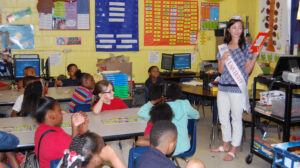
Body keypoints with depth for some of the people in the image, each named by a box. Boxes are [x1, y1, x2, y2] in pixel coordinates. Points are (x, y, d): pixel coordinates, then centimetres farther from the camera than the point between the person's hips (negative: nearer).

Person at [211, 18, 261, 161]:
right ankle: (225, 145, 31)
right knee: (223, 117, 14)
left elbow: (247, 71, -5)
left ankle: (233, 150, 14)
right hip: (223, 86, 5)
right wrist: (223, 59, -12)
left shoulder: (246, 47, -2)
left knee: (236, 119, 2)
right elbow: (220, 70, 6)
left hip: (238, 88, -5)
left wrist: (255, 57, -18)